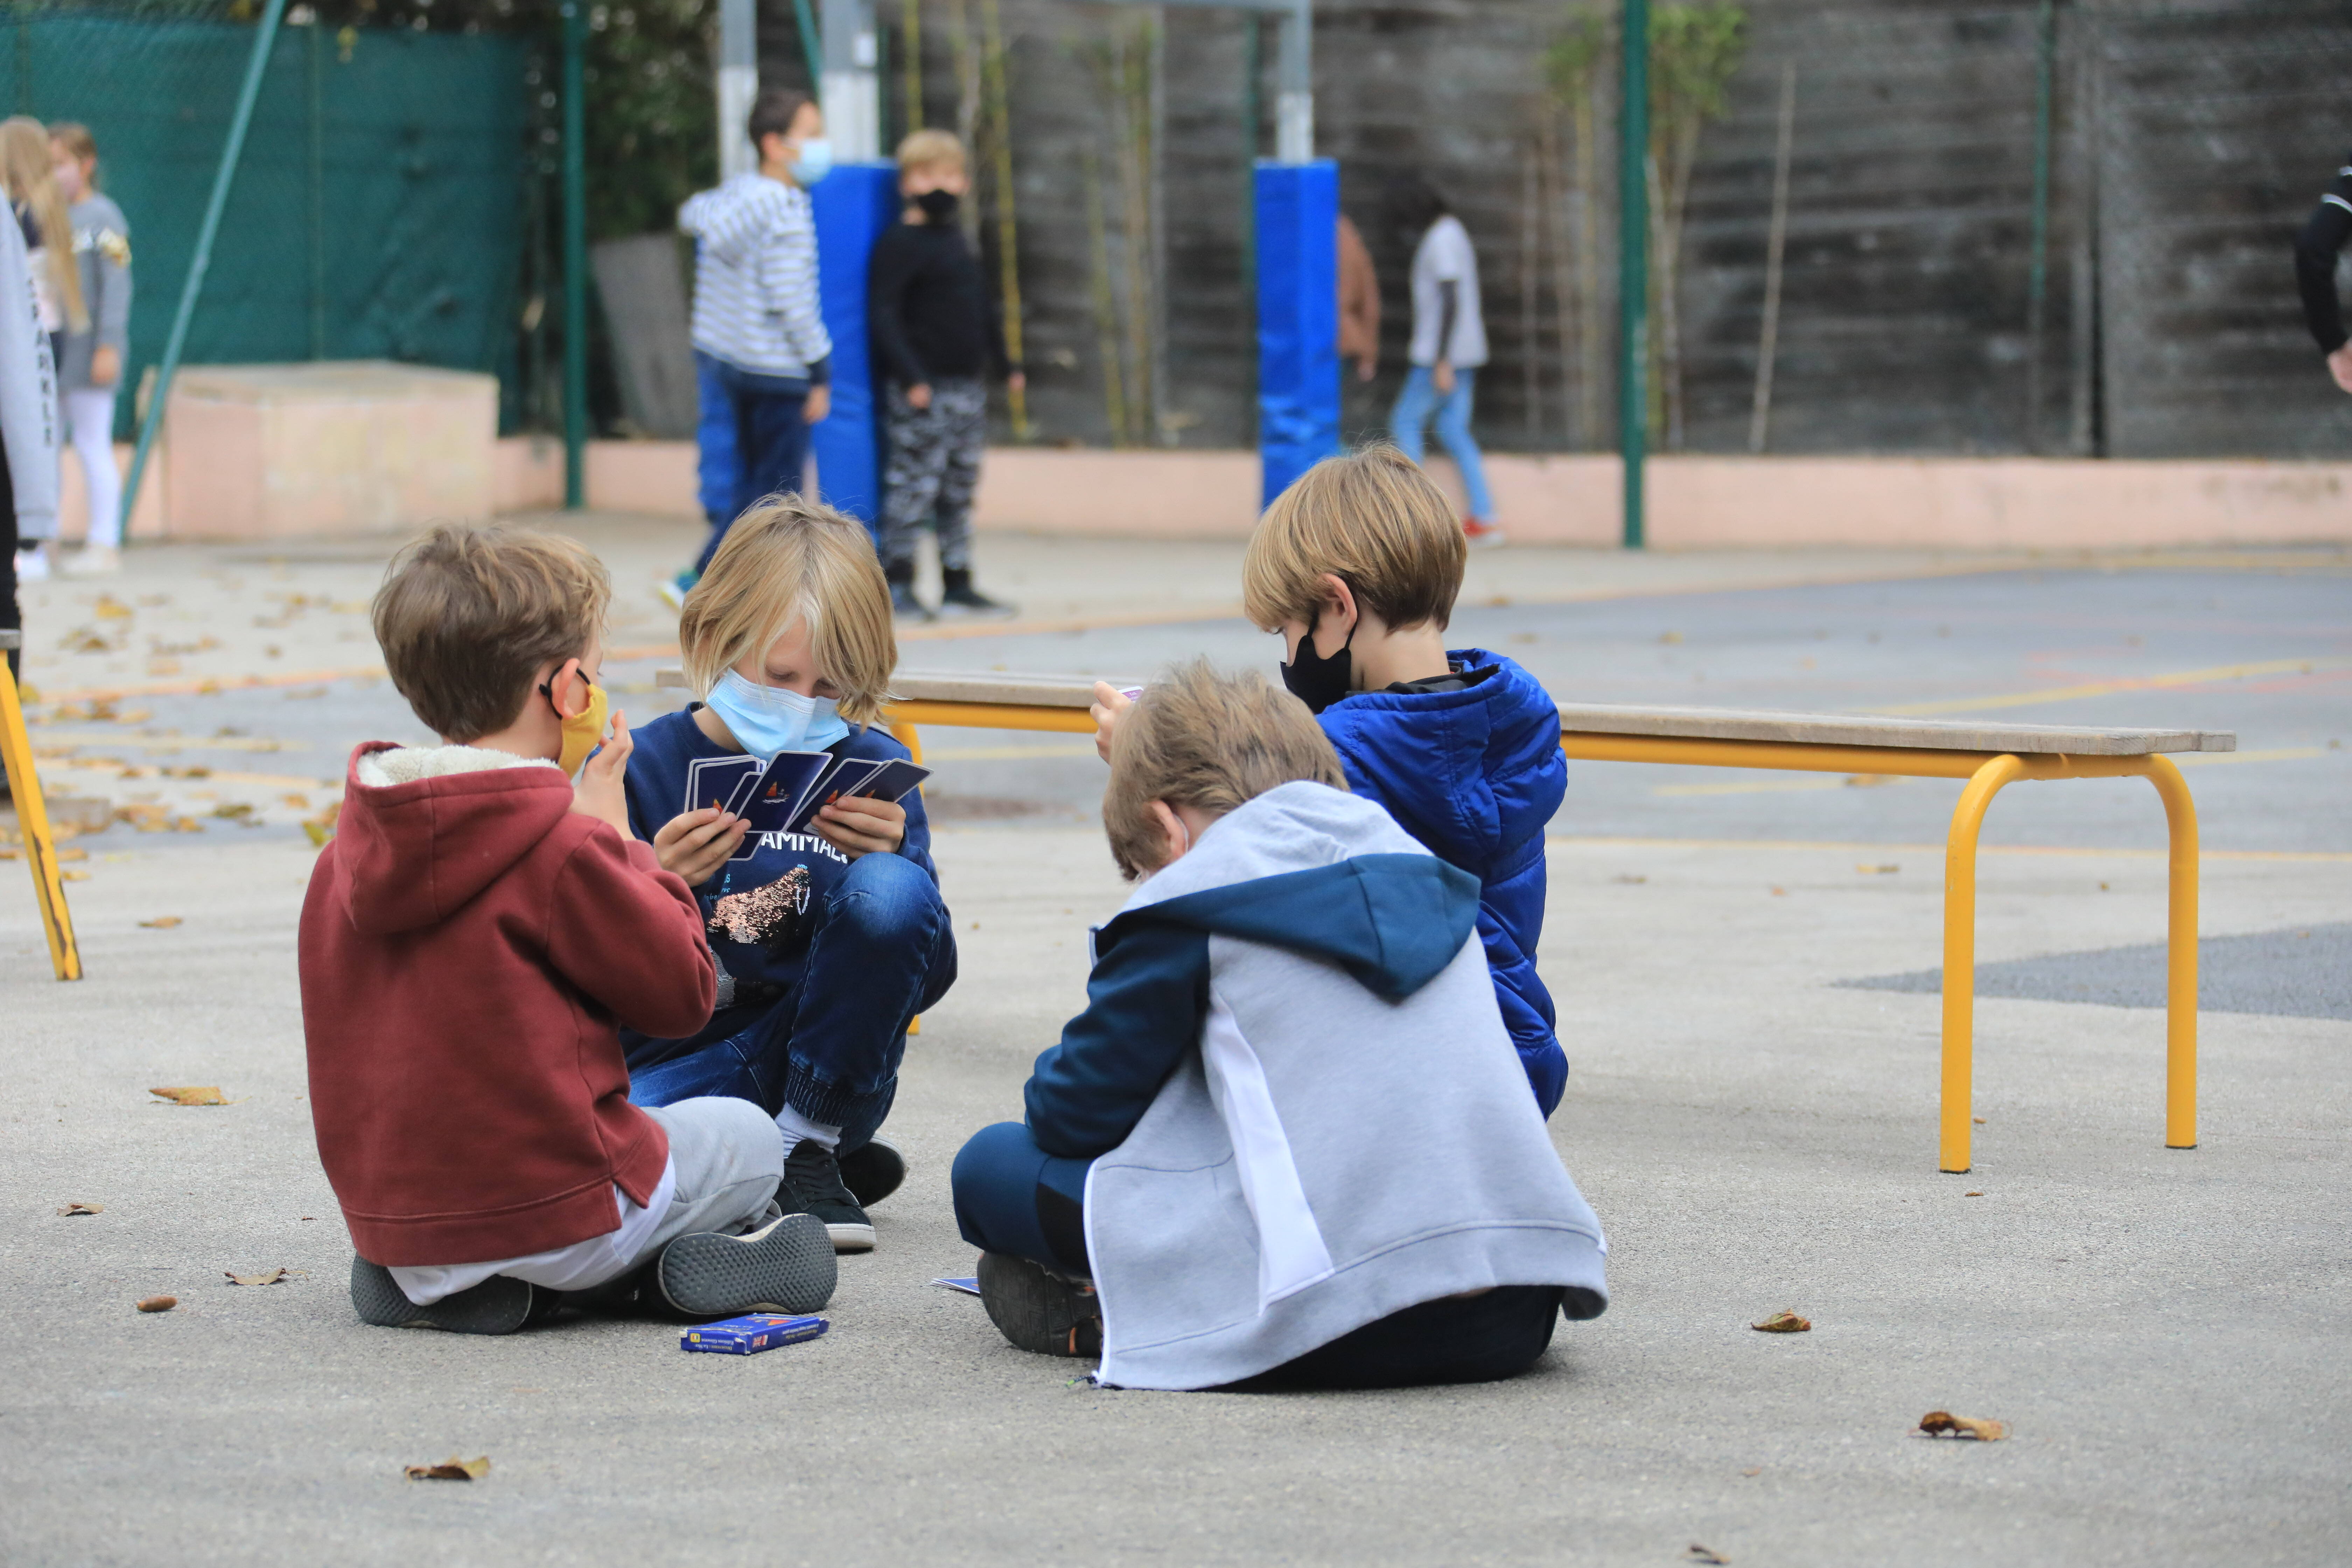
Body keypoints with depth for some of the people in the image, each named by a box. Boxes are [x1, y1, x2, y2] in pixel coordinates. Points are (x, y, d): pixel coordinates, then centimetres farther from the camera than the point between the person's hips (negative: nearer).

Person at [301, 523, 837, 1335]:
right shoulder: (565, 848, -18)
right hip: (545, 1212, -5)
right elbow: (683, 991, -7)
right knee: (750, 1140, 21)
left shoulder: (347, 852, 5)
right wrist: (620, 839, 1)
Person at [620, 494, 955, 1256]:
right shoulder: (642, 770, -4)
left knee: (891, 892, -26)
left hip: (826, 1066, 2)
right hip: (682, 1064, -2)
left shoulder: (872, 770, 3)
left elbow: (927, 978, 0)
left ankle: (808, 1147, -9)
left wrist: (889, 864, -19)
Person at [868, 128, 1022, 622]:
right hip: (921, 391, -8)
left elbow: (981, 311, 27)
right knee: (913, 486, -8)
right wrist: (909, 376, -23)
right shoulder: (898, 244, -9)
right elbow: (883, 315, -15)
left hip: (967, 386, 8)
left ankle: (958, 585, 16)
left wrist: (1002, 363, 26)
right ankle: (897, 583, -2)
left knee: (960, 491, 11)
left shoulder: (957, 242, 16)